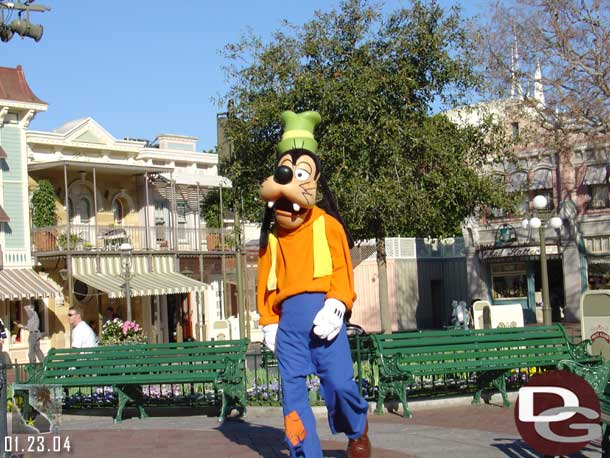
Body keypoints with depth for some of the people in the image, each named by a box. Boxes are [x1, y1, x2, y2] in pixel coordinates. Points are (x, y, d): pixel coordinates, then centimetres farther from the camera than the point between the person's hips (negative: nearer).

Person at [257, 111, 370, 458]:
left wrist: (335, 307, -15)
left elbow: (342, 269, -1)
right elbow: (266, 280, 17)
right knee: (293, 391, 1)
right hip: (288, 317, 4)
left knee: (339, 382, -9)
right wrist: (268, 322, 11)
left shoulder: (327, 224, 5)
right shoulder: (273, 234, 16)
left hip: (321, 311, -4)